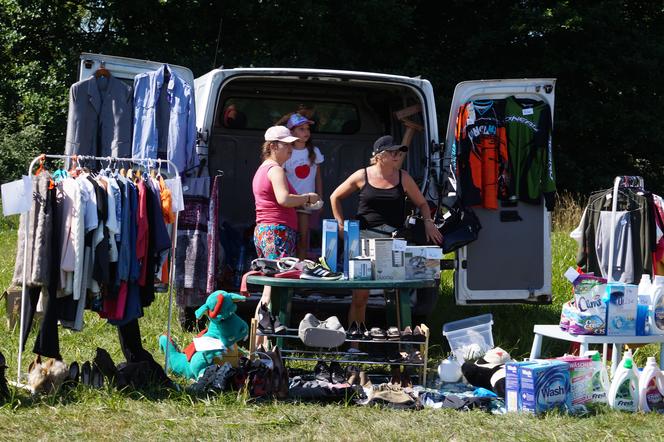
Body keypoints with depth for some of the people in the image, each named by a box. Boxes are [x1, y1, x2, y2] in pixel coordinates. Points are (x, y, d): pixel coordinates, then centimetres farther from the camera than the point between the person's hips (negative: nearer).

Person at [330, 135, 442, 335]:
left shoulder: (403, 178, 8)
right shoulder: (362, 176, 3)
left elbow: (421, 203, 19)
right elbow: (335, 197, 14)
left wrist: (428, 222, 1)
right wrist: (341, 225, 9)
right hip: (365, 237, -1)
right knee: (360, 294, -2)